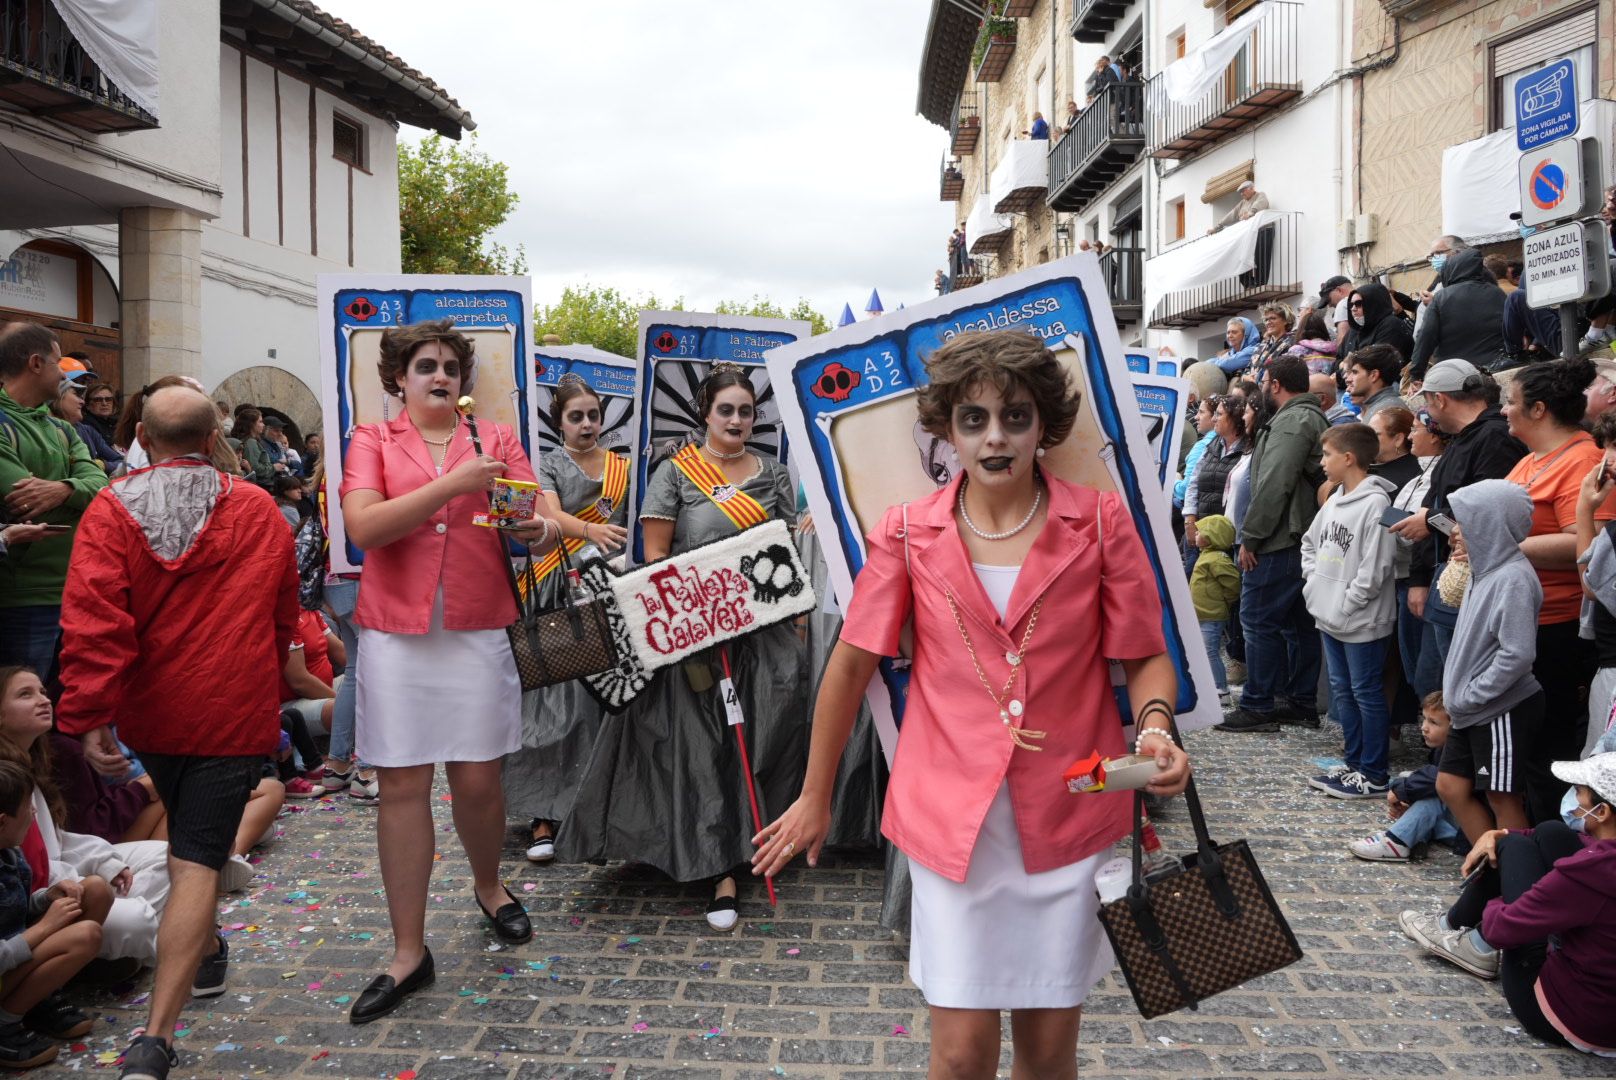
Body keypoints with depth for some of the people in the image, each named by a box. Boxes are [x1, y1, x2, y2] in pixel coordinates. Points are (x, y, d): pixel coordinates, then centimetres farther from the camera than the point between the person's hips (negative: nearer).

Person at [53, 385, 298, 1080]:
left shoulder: (111, 510, -6)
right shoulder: (258, 512, -2)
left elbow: (94, 619, -17)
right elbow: (283, 617, 8)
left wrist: (89, 714, -15)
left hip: (152, 712, 2)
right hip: (233, 714, -2)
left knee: (189, 834, 25)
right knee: (197, 862, -4)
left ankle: (206, 955, 45)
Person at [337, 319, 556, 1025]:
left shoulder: (496, 439, 8)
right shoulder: (372, 442, 5)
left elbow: (544, 522, 2)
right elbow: (363, 526, -12)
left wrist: (541, 530, -22)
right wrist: (451, 485, -20)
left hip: (477, 632, 1)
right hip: (396, 635, 0)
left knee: (477, 779, 5)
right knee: (401, 786, 2)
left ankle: (488, 886, 37)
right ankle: (409, 953, 14)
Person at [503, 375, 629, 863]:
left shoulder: (623, 468, 13)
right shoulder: (549, 465, 4)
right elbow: (549, 514, -14)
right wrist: (592, 530, -33)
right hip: (560, 593, -2)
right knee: (555, 700, -6)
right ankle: (543, 815, -2)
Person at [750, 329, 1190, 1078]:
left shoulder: (1100, 521, -4)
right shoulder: (907, 533, -4)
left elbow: (1145, 655, 3)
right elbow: (852, 664, 2)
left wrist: (1155, 726, -19)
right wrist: (816, 797, 8)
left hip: (1069, 811, 1)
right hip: (952, 813, 0)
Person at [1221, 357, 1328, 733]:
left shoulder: (1292, 421, -13)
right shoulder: (1315, 418, 19)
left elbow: (1274, 484, -22)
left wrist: (1250, 536, -17)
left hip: (1280, 541, -10)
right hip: (1304, 540, 10)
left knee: (1259, 618, -6)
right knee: (1299, 621, 12)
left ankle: (1258, 706, -2)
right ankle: (1301, 702, 19)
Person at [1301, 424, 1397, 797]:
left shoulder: (1375, 503, -17)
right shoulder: (1334, 501, 10)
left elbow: (1374, 569, -21)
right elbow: (1310, 542, 24)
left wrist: (1345, 604, -17)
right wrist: (1313, 581, 10)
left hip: (1362, 622, -9)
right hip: (1330, 618, 9)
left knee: (1367, 694, 0)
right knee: (1342, 691, 15)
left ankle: (1374, 776, 10)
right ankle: (1355, 764, 27)